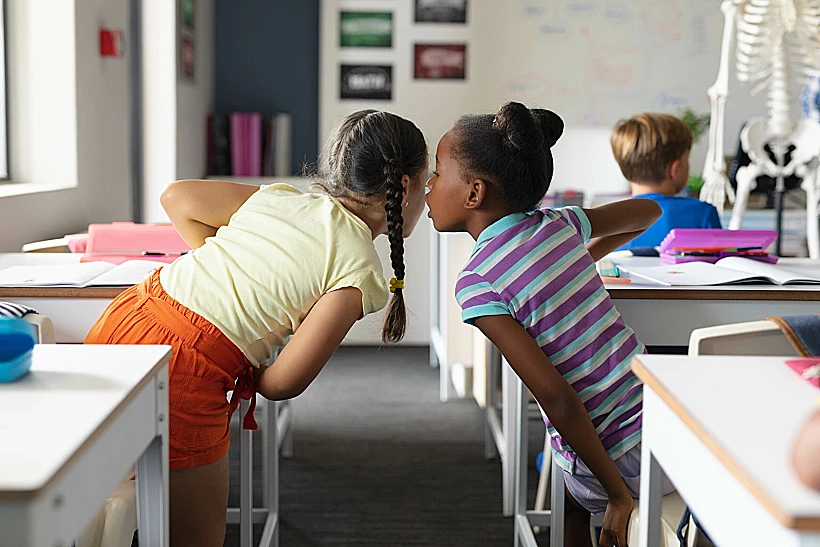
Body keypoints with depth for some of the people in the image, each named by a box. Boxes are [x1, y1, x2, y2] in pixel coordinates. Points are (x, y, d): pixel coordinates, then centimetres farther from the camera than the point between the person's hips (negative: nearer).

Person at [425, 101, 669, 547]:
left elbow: (556, 397, -23)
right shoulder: (559, 225, 2)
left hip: (616, 459, -6)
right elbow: (649, 211, 22)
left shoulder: (476, 283, -16)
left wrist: (617, 493, -14)